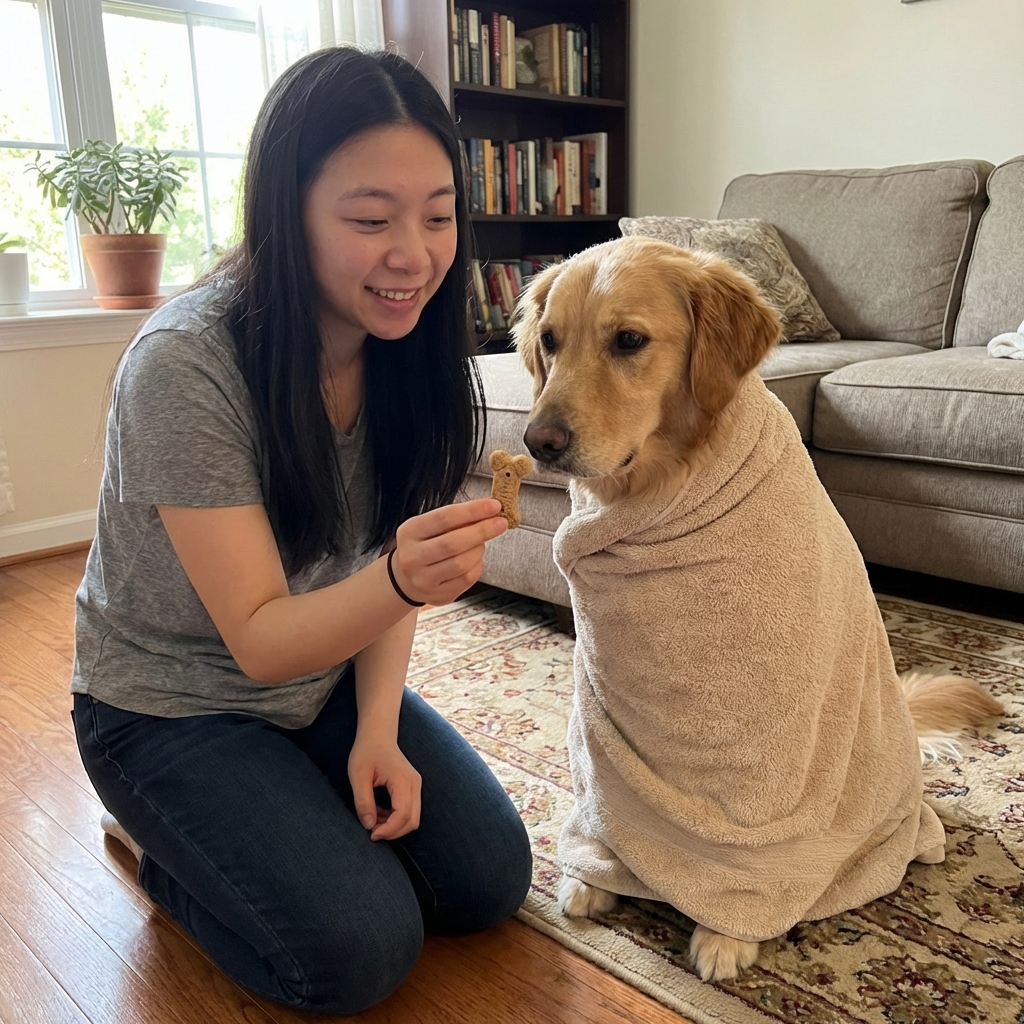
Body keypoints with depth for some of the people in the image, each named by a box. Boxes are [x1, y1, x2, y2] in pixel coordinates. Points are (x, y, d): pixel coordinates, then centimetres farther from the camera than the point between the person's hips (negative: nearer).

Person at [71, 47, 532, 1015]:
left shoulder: (405, 343, -11)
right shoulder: (184, 363, -29)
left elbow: (389, 559, -1)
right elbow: (259, 638, -27)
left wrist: (378, 727, -14)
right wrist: (400, 579, -47)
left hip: (325, 680, 6)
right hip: (171, 707, -5)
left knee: (491, 880, -2)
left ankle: (264, 826, 20)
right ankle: (168, 845, 12)